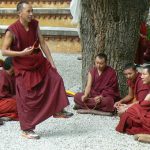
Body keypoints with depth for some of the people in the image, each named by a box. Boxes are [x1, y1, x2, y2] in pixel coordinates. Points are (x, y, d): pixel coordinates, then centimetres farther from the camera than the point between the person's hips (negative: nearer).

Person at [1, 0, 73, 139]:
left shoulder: (35, 24, -3)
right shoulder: (12, 31, -19)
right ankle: (26, 130, 13)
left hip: (40, 62, 5)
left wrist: (52, 63, 1)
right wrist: (21, 53, -29)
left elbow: (43, 44, 3)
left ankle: (57, 111, 10)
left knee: (56, 80, -7)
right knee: (27, 99, -1)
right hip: (24, 68, -5)